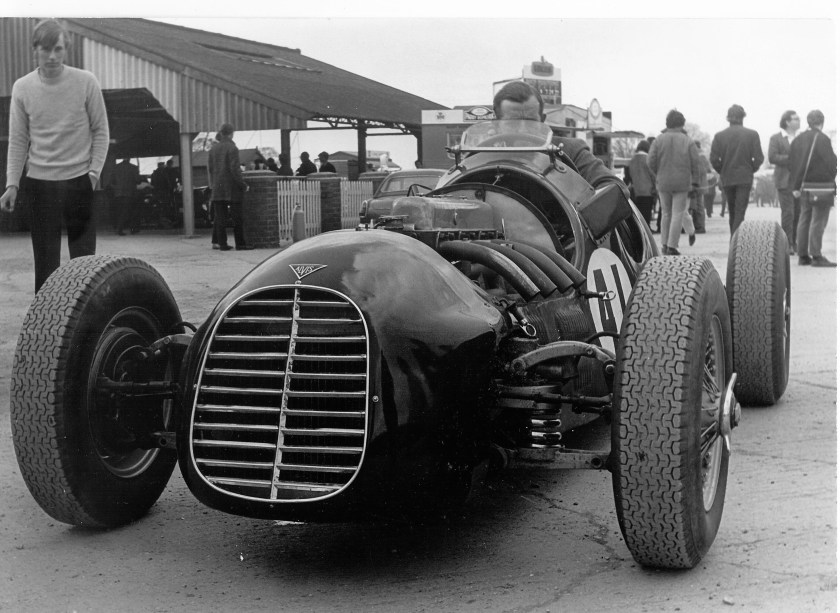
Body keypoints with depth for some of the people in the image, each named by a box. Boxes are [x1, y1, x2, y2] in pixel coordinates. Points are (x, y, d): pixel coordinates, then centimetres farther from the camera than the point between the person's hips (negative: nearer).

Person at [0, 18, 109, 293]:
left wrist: (94, 171, -7)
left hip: (79, 181, -1)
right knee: (45, 260, 3)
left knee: (84, 257, 1)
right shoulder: (22, 87, 0)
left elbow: (100, 131, 2)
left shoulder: (86, 82, -4)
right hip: (40, 183, 1)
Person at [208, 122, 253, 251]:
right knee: (237, 217, 1)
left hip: (218, 187, 6)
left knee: (219, 217, 6)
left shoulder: (214, 148, 8)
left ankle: (222, 244, 5)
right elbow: (235, 170, -16)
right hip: (232, 187, -5)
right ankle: (240, 243, 2)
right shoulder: (232, 148, -10)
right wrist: (243, 185, -10)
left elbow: (209, 168, 10)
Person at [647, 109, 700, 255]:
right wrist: (695, 181, 3)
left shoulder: (659, 139, 0)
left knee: (666, 213, 14)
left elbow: (651, 162, -4)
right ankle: (672, 246, -6)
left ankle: (665, 244, 14)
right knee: (678, 214, 0)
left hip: (663, 182, 2)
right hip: (682, 183, -2)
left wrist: (660, 173, 12)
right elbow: (696, 162, -5)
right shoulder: (687, 141, -2)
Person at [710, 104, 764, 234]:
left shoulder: (719, 136, 0)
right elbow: (758, 158, -7)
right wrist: (751, 170, 9)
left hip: (727, 179, 2)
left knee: (732, 212, 14)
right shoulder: (752, 134, -3)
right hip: (745, 178, -2)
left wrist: (723, 172, 10)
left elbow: (714, 160, -5)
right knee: (740, 212, -4)